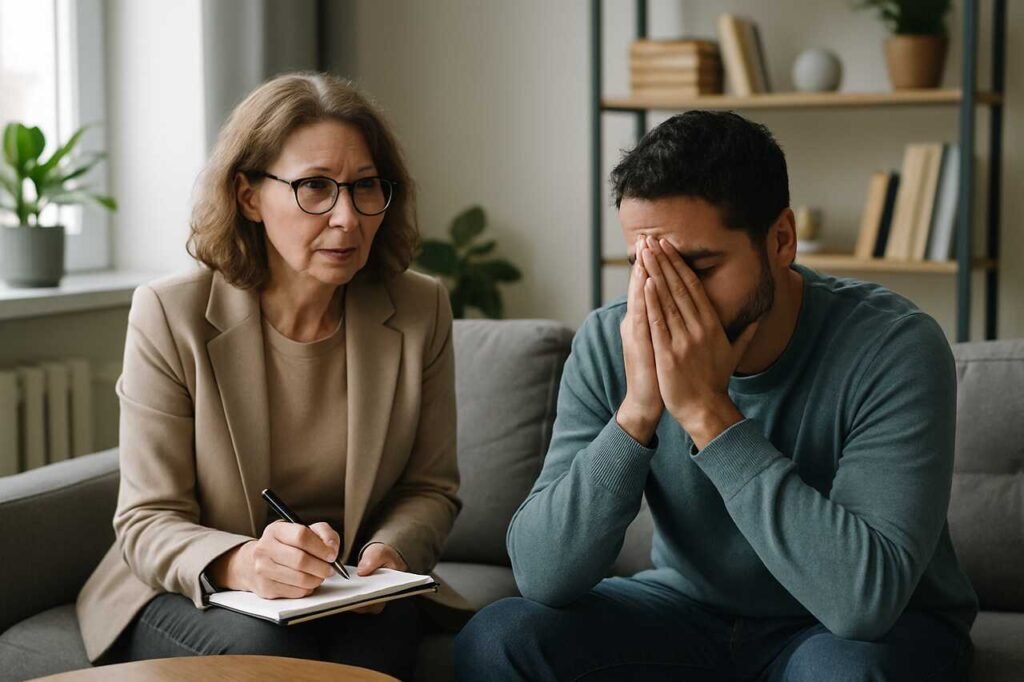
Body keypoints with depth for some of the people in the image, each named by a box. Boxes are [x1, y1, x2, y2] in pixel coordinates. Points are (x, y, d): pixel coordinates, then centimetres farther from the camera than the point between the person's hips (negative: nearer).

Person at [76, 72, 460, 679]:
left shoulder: (421, 310, -3)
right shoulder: (169, 316, -11)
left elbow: (430, 486, 6)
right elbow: (149, 521, -11)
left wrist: (390, 551, -17)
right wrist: (240, 564, -33)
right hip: (191, 594, -1)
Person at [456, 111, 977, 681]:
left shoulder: (892, 348, -24)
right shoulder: (610, 343, -14)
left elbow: (865, 599, -34)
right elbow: (542, 575, -19)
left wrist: (708, 411, -36)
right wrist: (637, 410, -32)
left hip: (874, 631, -2)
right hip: (692, 609, 3)